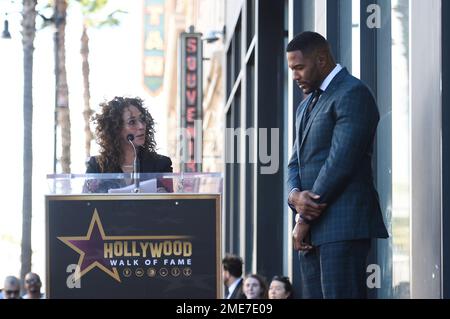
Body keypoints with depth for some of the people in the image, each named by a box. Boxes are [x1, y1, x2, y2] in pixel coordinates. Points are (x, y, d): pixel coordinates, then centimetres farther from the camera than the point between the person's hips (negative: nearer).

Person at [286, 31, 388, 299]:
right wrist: (295, 195, -5)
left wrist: (305, 219, -10)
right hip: (313, 230, 9)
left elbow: (341, 162, -14)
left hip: (343, 226, -9)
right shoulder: (306, 106, 24)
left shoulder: (353, 94, -7)